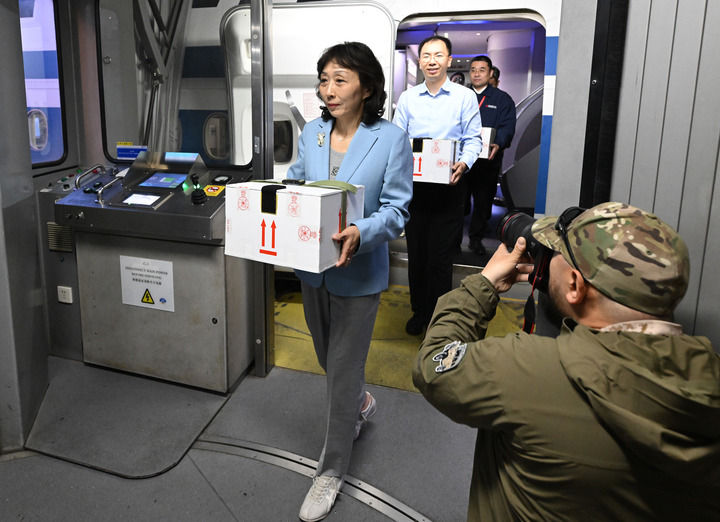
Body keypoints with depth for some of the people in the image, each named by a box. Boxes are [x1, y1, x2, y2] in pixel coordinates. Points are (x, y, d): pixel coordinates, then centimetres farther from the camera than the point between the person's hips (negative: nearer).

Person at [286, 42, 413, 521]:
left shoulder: (391, 139, -12)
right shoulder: (312, 133, 1)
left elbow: (397, 210, -13)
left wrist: (360, 235, -32)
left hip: (357, 273, -5)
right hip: (311, 266, 6)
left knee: (342, 370, 3)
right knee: (329, 356, 22)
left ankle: (331, 471, 22)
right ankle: (361, 403, 55)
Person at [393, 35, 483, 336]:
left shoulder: (465, 97, 3)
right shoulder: (407, 98, 11)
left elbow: (473, 139, 2)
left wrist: (464, 163, -18)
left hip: (448, 186, -2)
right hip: (413, 184, 3)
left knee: (440, 255, 0)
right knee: (416, 252, 10)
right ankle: (418, 312, 25)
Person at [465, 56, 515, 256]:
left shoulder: (502, 99, 8)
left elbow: (507, 127, -3)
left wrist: (498, 144, -24)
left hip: (488, 160, 0)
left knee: (483, 201, 6)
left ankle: (476, 238, 21)